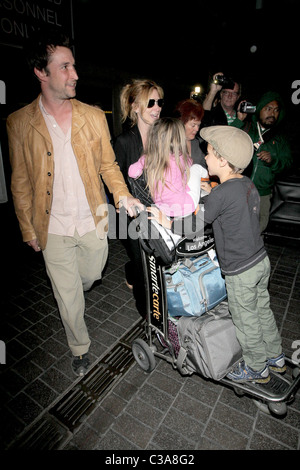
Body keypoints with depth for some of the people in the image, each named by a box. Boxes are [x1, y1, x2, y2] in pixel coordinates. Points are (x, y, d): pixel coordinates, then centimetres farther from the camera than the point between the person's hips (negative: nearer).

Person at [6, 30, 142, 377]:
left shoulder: (94, 116, 0)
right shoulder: (19, 123, -5)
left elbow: (108, 164, 5)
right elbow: (20, 183, 0)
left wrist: (122, 195, -12)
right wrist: (29, 230, 1)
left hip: (93, 222, 2)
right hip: (54, 230, -1)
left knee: (91, 277, 23)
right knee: (68, 298, 11)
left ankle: (76, 294, 61)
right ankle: (80, 347, 39)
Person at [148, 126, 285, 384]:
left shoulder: (221, 194, -24)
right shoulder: (248, 184, 2)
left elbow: (196, 224, -19)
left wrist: (167, 222, -8)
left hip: (240, 272, -8)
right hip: (261, 260, 8)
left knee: (246, 323, 14)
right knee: (263, 311, 26)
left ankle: (257, 369, 37)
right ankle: (276, 357, 47)